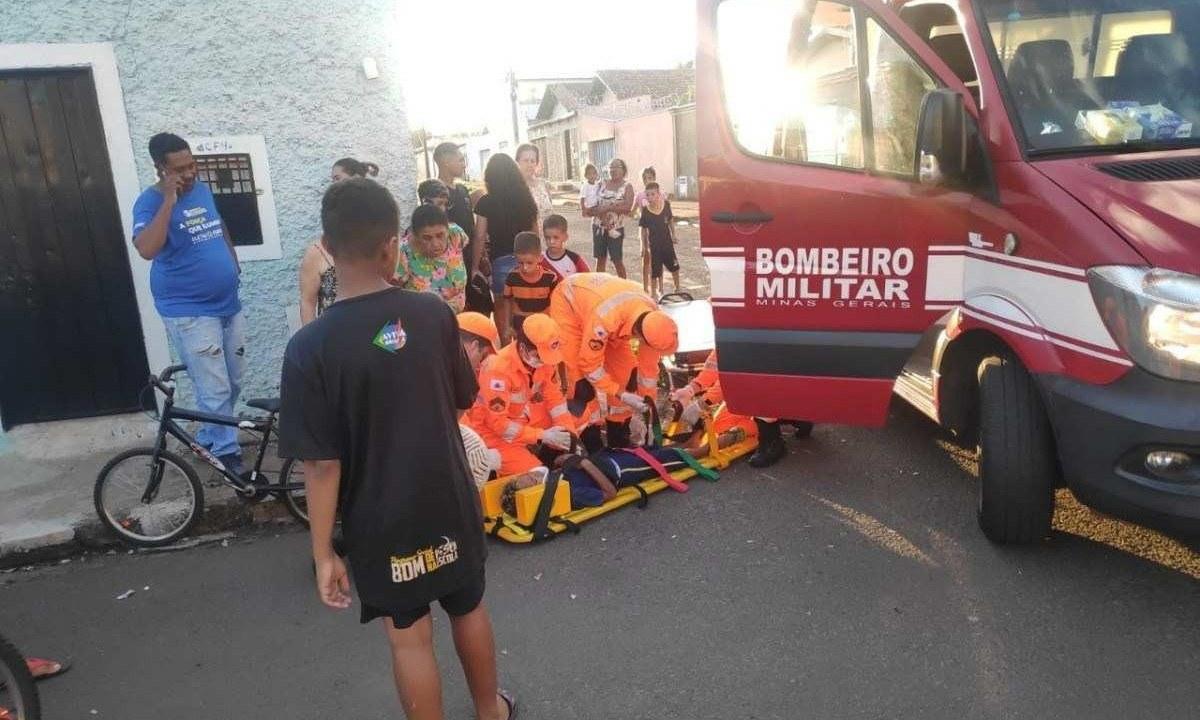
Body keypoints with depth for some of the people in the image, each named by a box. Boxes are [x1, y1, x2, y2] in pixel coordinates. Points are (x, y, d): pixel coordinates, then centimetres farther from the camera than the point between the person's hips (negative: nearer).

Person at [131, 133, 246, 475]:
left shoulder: (203, 190, 7)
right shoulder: (150, 202, -13)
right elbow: (146, 249, -30)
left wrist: (233, 264, 21)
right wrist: (169, 200, -29)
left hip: (228, 304, 7)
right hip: (189, 313, -7)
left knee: (233, 383, 15)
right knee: (214, 391, -4)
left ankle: (208, 439, 34)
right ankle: (227, 454, 11)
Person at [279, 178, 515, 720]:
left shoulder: (310, 347, -20)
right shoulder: (434, 314, -11)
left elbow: (322, 464, -18)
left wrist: (323, 552, -7)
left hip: (381, 518, -3)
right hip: (450, 498, 4)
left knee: (409, 637, 14)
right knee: (468, 608, 23)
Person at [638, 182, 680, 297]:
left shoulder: (666, 205, -9)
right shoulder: (645, 211, -14)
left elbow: (670, 221, 6)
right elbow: (643, 229, -6)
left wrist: (673, 236, 8)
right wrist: (644, 246, -4)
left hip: (667, 241, 3)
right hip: (653, 244, -2)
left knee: (674, 266, 16)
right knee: (655, 271, 3)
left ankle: (677, 288, 37)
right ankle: (654, 293, 16)